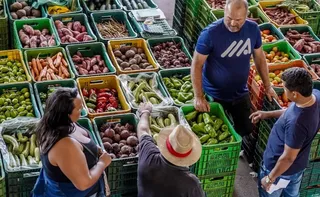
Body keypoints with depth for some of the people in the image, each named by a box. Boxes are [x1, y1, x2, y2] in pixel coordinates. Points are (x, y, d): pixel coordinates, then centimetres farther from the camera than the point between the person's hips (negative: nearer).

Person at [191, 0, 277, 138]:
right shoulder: (210, 33, -26)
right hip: (214, 95, -4)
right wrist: (198, 97, -22)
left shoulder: (253, 29, -12)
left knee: (246, 130, 15)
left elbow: (259, 57, 4)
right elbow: (197, 65, -19)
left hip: (240, 94, 4)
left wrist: (267, 86, 8)